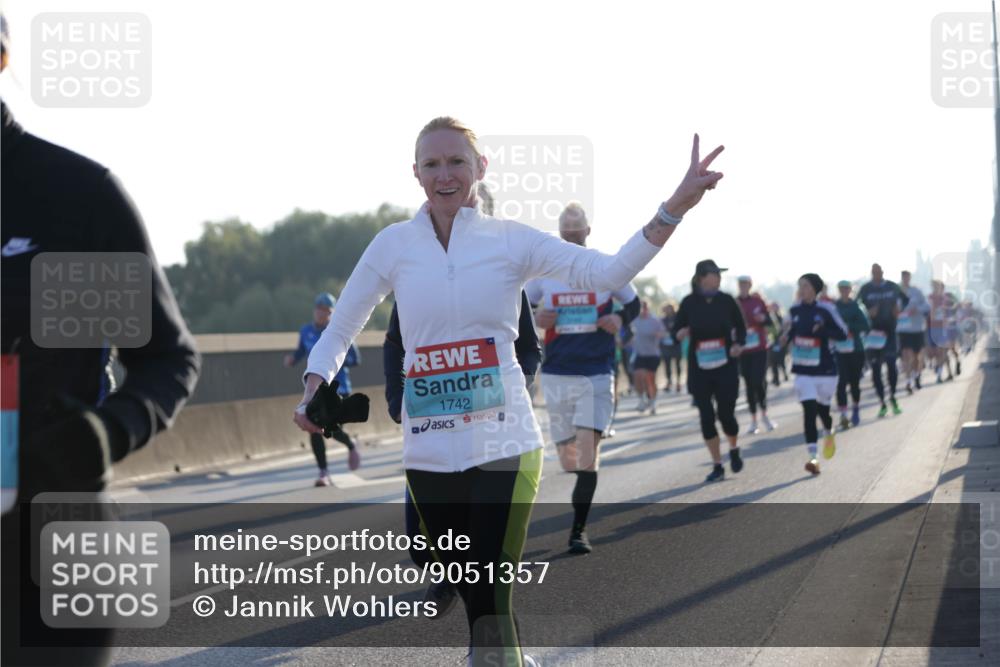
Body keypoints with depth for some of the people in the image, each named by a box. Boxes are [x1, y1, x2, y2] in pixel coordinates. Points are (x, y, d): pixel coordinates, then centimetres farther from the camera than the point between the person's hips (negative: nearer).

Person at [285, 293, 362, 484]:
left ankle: (351, 447, 27)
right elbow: (301, 351, 20)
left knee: (333, 429, -9)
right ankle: (324, 473, 6)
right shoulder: (306, 331, 4)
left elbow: (355, 359, -9)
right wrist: (292, 359, -2)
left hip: (338, 388, -4)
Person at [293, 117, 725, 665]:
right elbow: (338, 331, 10)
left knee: (489, 598, -10)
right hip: (428, 451, 2)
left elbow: (605, 273, -13)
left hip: (505, 444, -2)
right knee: (470, 594, 10)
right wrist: (315, 388, -9)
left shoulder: (511, 240, 0)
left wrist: (674, 208, -25)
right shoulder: (393, 244, 4)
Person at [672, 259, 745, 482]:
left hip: (726, 366, 0)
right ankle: (717, 466, 11)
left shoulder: (726, 301, -3)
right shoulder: (689, 303, -5)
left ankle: (734, 450, 30)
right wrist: (681, 333, -20)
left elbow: (740, 327, 10)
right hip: (699, 369, 1)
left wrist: (739, 344, -8)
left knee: (726, 414, -3)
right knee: (706, 417, 0)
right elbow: (676, 329, 3)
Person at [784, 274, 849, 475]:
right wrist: (787, 337, -1)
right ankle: (813, 457, -11)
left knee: (822, 408, 12)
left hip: (824, 368, -2)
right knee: (809, 410, -9)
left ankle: (829, 435, 47)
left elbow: (842, 334, -8)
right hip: (802, 370, 2)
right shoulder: (795, 310, 4)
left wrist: (823, 330, -24)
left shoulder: (826, 310, -9)